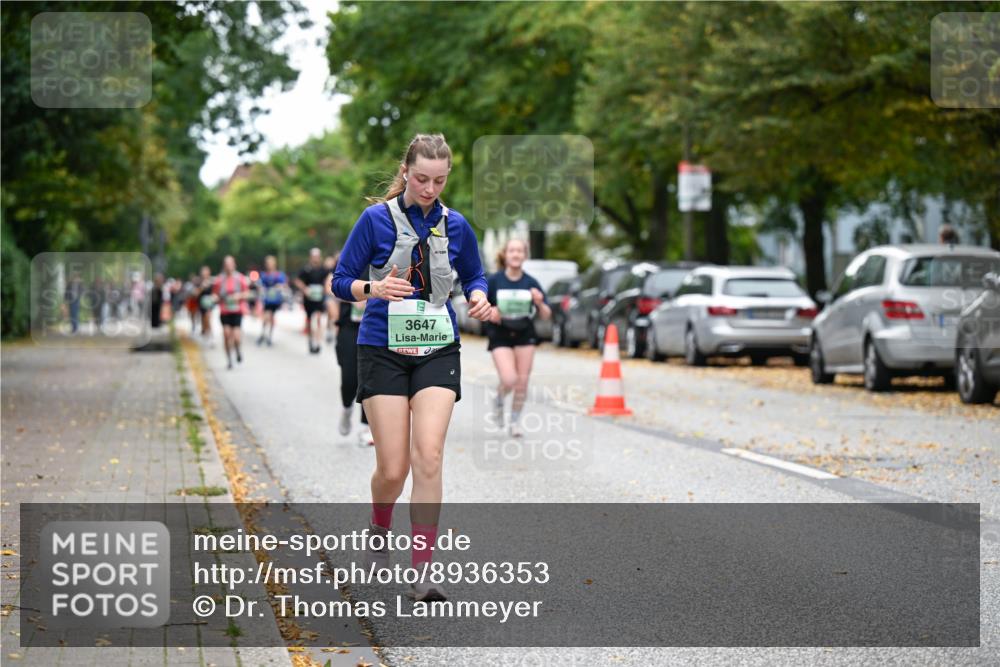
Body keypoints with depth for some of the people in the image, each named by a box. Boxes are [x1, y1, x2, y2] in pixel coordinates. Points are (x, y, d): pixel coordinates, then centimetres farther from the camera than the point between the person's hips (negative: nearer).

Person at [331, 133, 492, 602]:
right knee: (392, 469, -4)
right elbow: (341, 281, -3)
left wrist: (479, 298, -4)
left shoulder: (455, 225, 4)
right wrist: (374, 288, -23)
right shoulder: (376, 219, -5)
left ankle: (420, 573, -12)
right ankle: (379, 531, 32)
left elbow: (474, 276, 18)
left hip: (437, 352, 2)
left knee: (428, 457, -15)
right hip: (383, 351, -2)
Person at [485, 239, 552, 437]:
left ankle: (515, 420, 20)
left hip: (525, 334, 2)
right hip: (500, 336, -2)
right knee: (509, 380, -15)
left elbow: (546, 315, 1)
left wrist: (539, 303, -20)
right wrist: (489, 312, -20)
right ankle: (499, 400, 19)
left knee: (522, 381, 1)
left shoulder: (531, 283, -3)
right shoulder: (494, 281, -8)